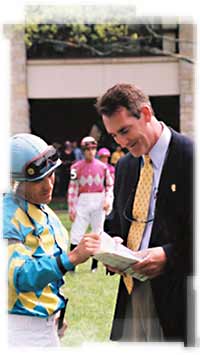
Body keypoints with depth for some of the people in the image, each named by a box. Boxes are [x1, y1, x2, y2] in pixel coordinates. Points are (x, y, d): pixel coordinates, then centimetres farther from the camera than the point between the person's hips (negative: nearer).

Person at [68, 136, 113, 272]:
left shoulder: (102, 166, 3)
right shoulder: (76, 167, -3)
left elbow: (109, 185, 10)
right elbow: (73, 188, -3)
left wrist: (108, 199, -6)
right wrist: (71, 209, -5)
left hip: (99, 203, 2)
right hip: (82, 202, -2)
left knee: (98, 233, 9)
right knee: (76, 233, -7)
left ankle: (95, 264, 20)